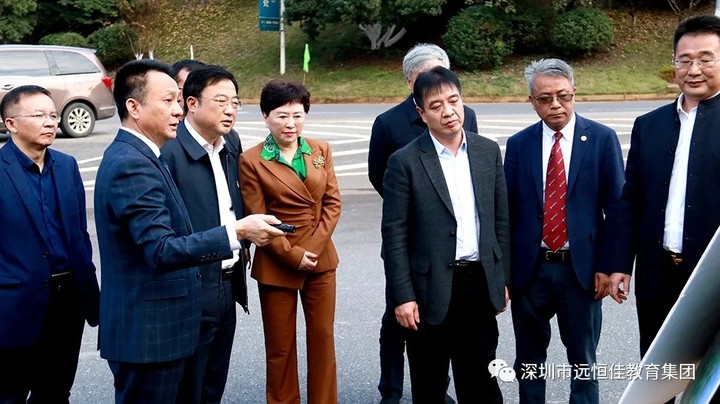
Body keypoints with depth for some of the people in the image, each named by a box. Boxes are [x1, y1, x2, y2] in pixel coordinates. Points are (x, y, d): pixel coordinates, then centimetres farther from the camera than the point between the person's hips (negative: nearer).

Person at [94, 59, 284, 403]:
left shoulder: (132, 156, 12)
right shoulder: (132, 165, -21)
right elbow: (161, 250, -29)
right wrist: (236, 232, -31)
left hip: (148, 327, 10)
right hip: (148, 332, -10)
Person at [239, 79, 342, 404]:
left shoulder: (321, 150, 4)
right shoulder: (252, 161, -7)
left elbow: (332, 203, 1)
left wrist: (313, 248, -10)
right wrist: (293, 255, -13)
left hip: (321, 259, 3)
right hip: (277, 265, -3)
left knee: (323, 337, 11)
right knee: (280, 346, 9)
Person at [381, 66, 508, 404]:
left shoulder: (488, 151, 4)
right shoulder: (405, 162, -9)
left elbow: (500, 220, 10)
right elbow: (394, 235, -9)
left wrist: (502, 279, 9)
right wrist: (402, 296, -12)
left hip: (481, 285, 3)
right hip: (431, 288, -3)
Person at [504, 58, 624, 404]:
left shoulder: (602, 139, -3)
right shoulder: (518, 145, 3)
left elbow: (616, 207, -2)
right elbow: (507, 210, 4)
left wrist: (607, 266, -6)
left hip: (582, 268, -2)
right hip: (529, 269, 2)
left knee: (583, 361, 11)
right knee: (528, 361, 14)